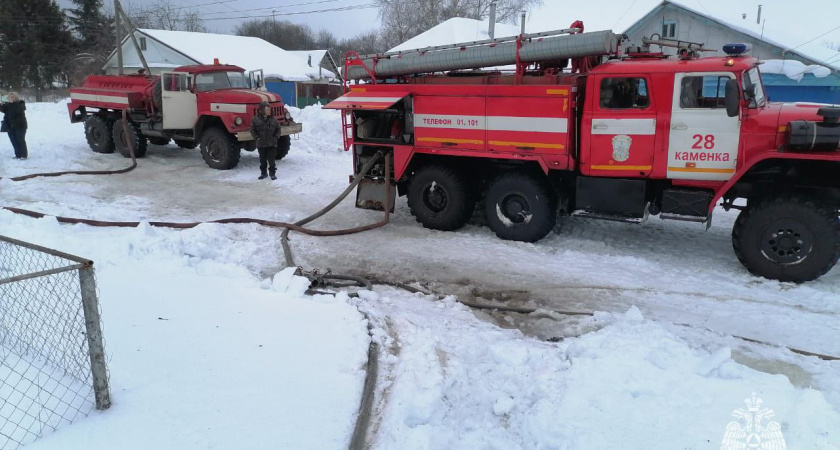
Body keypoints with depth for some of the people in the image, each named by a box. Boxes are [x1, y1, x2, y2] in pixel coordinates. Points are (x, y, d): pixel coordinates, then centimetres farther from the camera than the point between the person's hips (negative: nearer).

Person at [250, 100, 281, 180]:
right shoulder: (255, 119, -3)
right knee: (262, 159, 10)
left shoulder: (273, 119, 2)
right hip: (261, 144, 0)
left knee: (272, 159, 0)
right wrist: (257, 137, -8)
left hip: (272, 144, 0)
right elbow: (252, 130, 2)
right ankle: (263, 173, 22)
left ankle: (272, 173, 9)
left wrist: (276, 137, -3)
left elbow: (278, 129, 9)